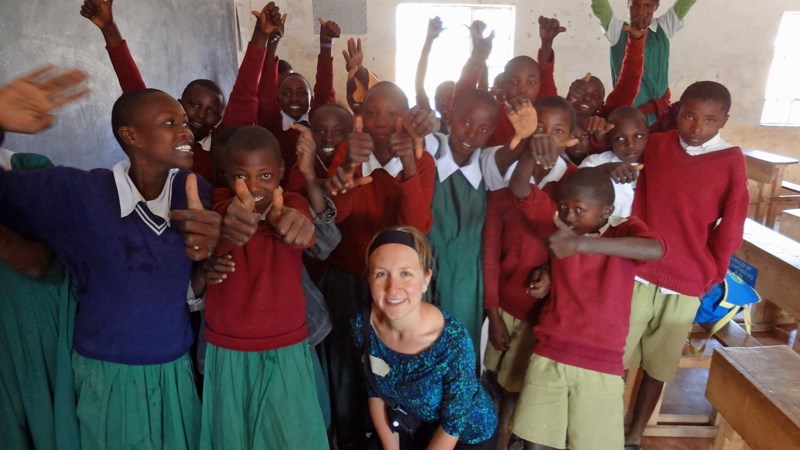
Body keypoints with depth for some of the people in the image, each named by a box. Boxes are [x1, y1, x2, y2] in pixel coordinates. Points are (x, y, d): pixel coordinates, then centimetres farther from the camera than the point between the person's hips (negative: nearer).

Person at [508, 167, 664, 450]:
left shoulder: (625, 230, -4)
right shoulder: (559, 223, 4)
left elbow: (656, 249, -26)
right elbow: (520, 189, -5)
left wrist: (580, 243, -36)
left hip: (600, 366, -2)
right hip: (548, 356, 2)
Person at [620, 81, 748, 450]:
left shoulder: (731, 162, -6)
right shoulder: (655, 145, -2)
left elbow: (731, 227, -2)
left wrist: (710, 273, 2)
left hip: (686, 284, 0)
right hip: (637, 273, 1)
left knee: (658, 366, 15)